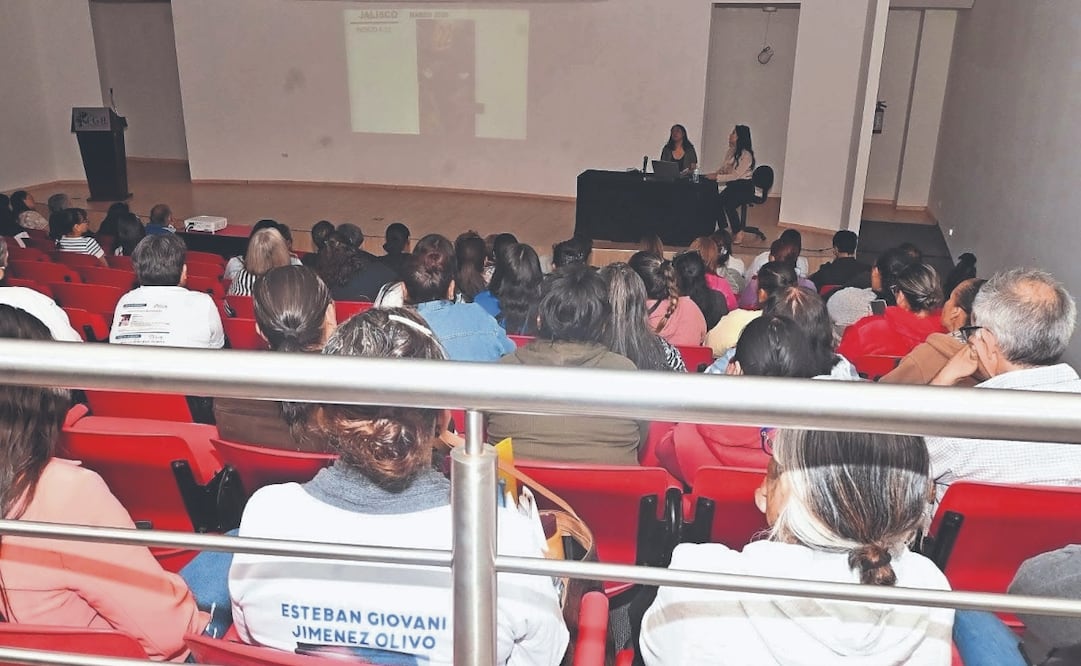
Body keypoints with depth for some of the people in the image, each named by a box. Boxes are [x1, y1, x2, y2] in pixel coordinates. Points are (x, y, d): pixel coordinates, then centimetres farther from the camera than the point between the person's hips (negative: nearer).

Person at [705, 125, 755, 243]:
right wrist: (714, 174, -5)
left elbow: (736, 175, -20)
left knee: (728, 203, -32)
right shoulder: (730, 152, 12)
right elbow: (722, 169, 16)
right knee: (716, 201, -21)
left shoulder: (746, 155, -13)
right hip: (732, 186, 7)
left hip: (744, 187, -7)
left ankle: (738, 233, -18)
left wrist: (717, 177, -22)